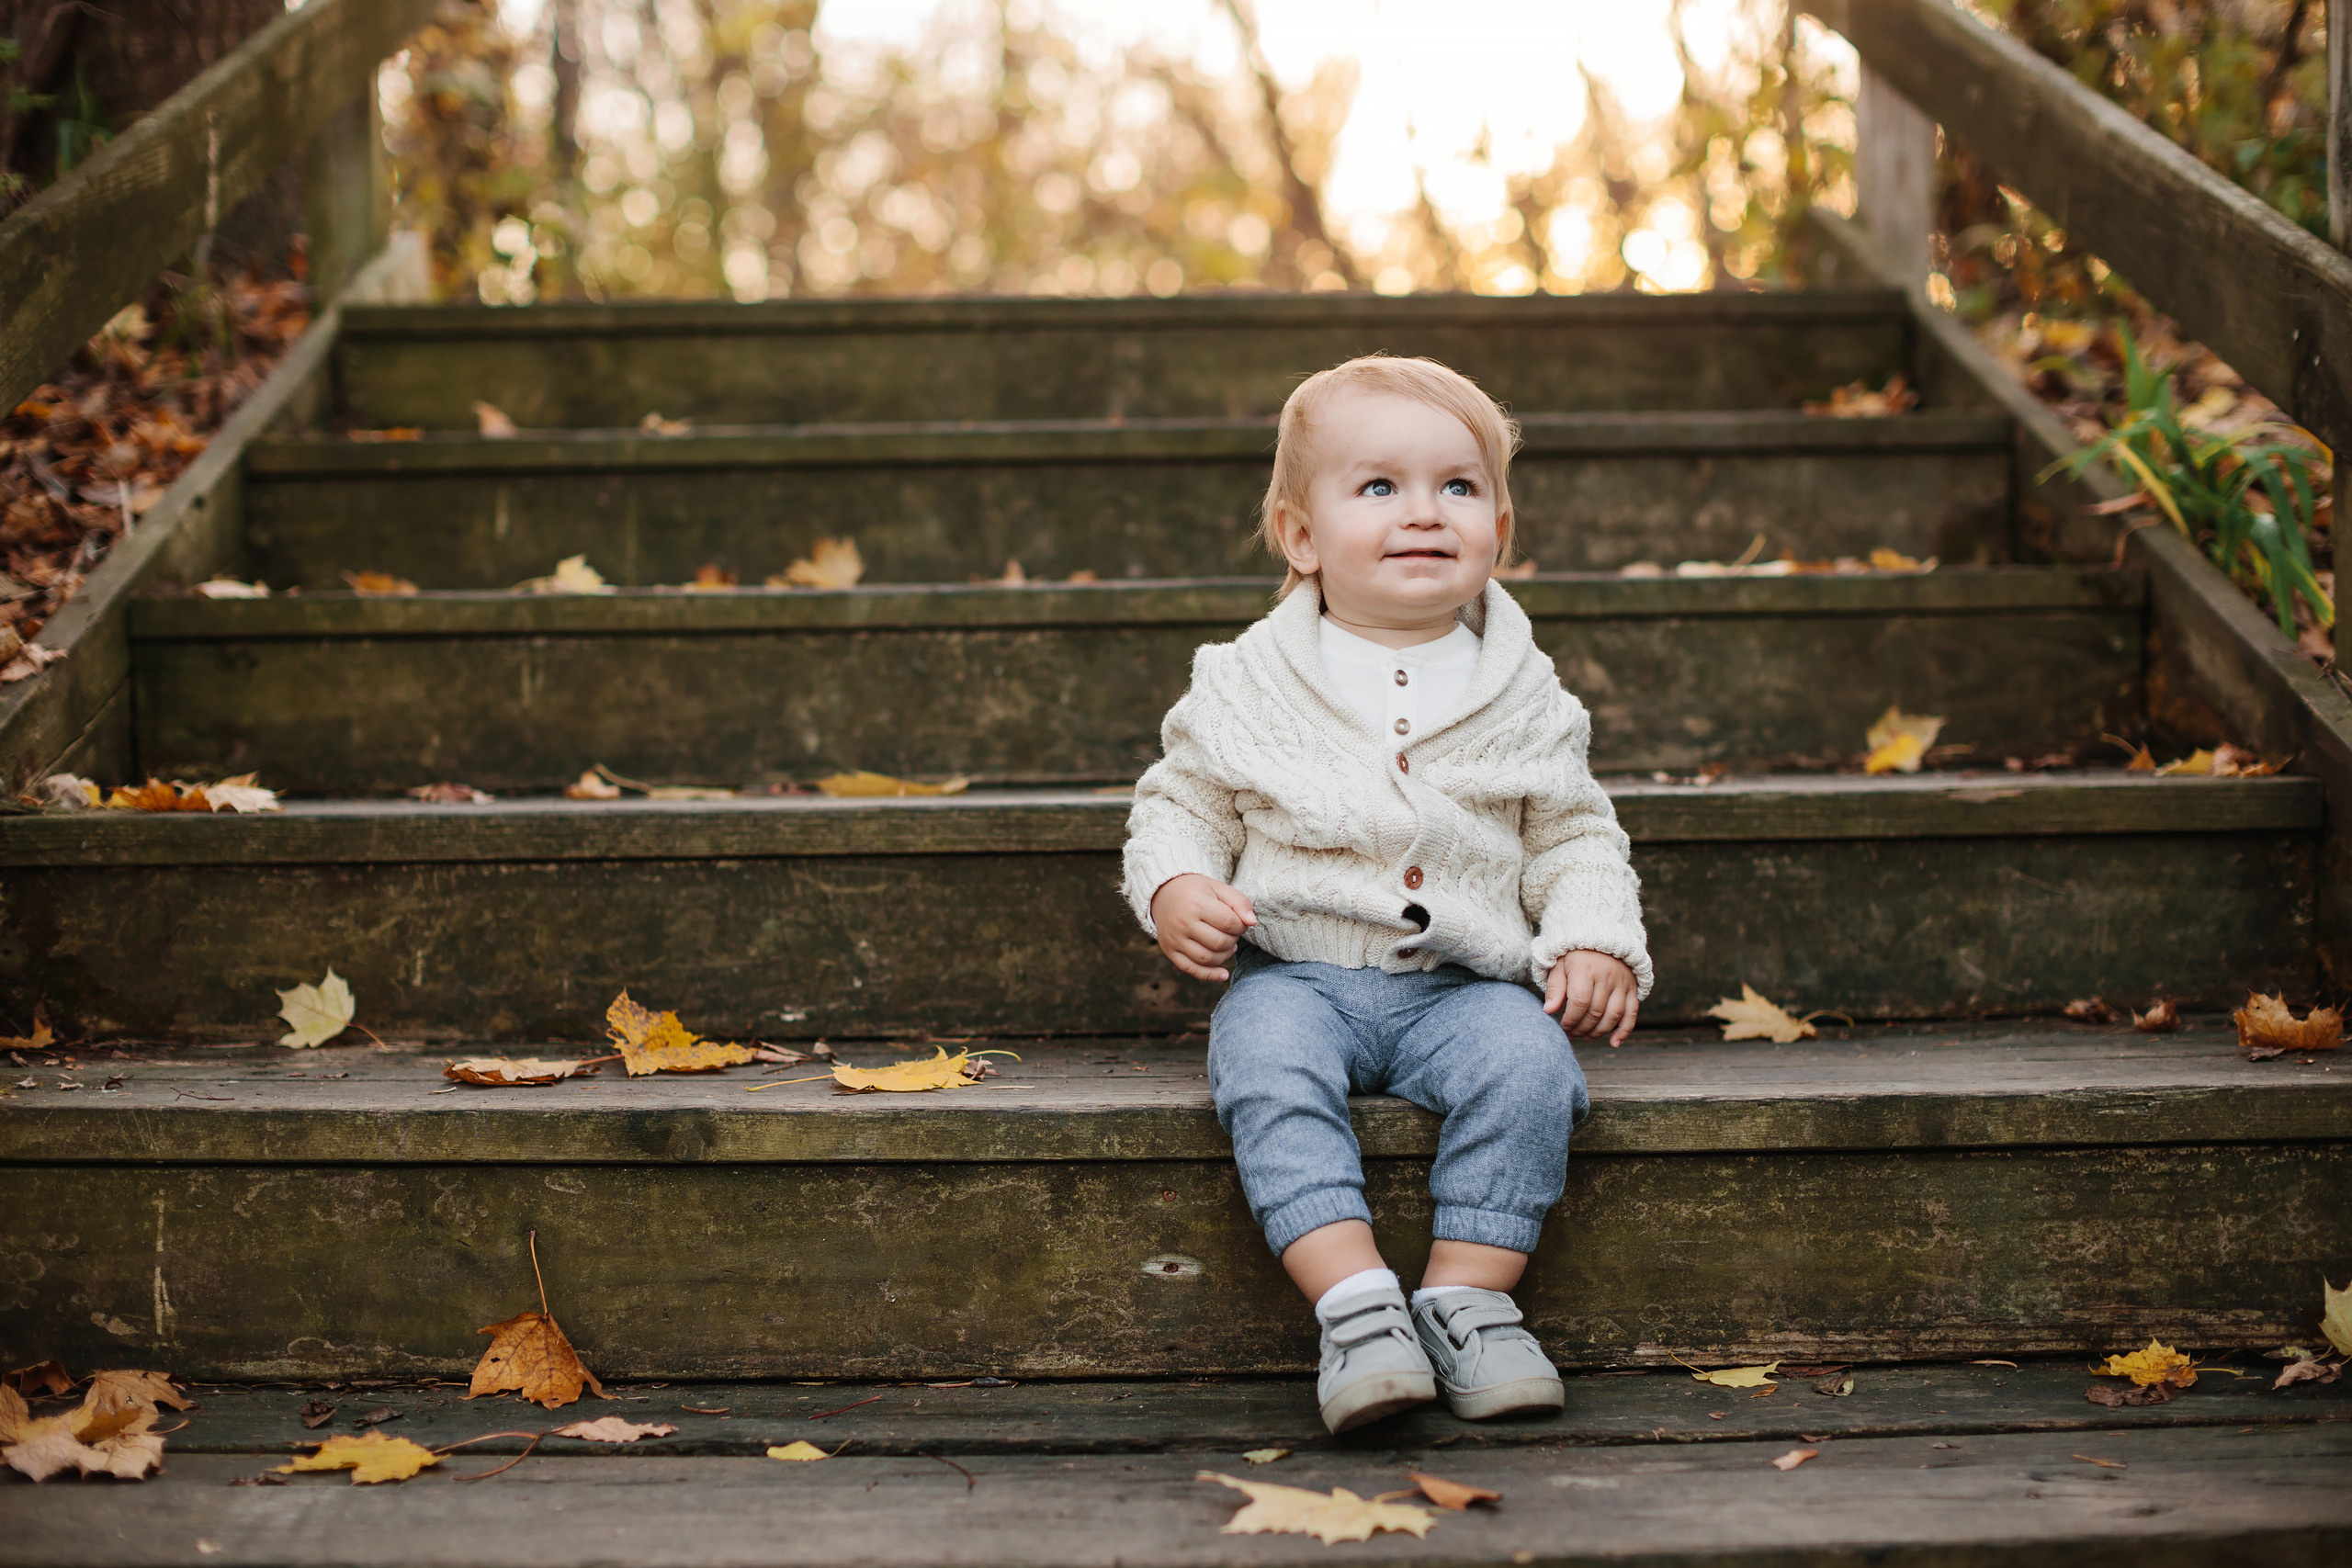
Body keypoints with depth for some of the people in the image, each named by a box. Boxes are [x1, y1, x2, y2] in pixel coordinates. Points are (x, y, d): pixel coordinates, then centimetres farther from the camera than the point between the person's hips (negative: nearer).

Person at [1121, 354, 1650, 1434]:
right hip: (1293, 971, -1)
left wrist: (1596, 943, -3)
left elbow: (1575, 839, 14)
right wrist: (1174, 889, -8)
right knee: (1267, 1066, -32)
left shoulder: (1521, 696, 7)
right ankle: (1357, 1302, -35)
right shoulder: (1245, 685, 4)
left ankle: (1468, 1300, -20)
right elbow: (1180, 804, 12)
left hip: (1466, 982, 1)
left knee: (1526, 1061, -29)